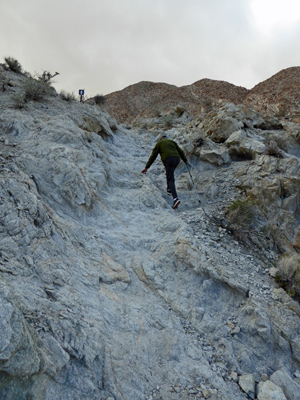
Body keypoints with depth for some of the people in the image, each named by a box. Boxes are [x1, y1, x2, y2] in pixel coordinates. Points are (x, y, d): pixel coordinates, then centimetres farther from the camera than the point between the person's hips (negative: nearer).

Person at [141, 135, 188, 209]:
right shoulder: (172, 141, 28)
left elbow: (153, 156, 15)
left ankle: (175, 198, -25)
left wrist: (146, 167, 19)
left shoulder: (159, 143, 18)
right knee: (170, 174, 32)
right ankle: (169, 189, 32)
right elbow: (180, 151, 26)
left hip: (168, 160, -5)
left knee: (171, 180, -10)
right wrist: (185, 160, 41)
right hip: (177, 159, 5)